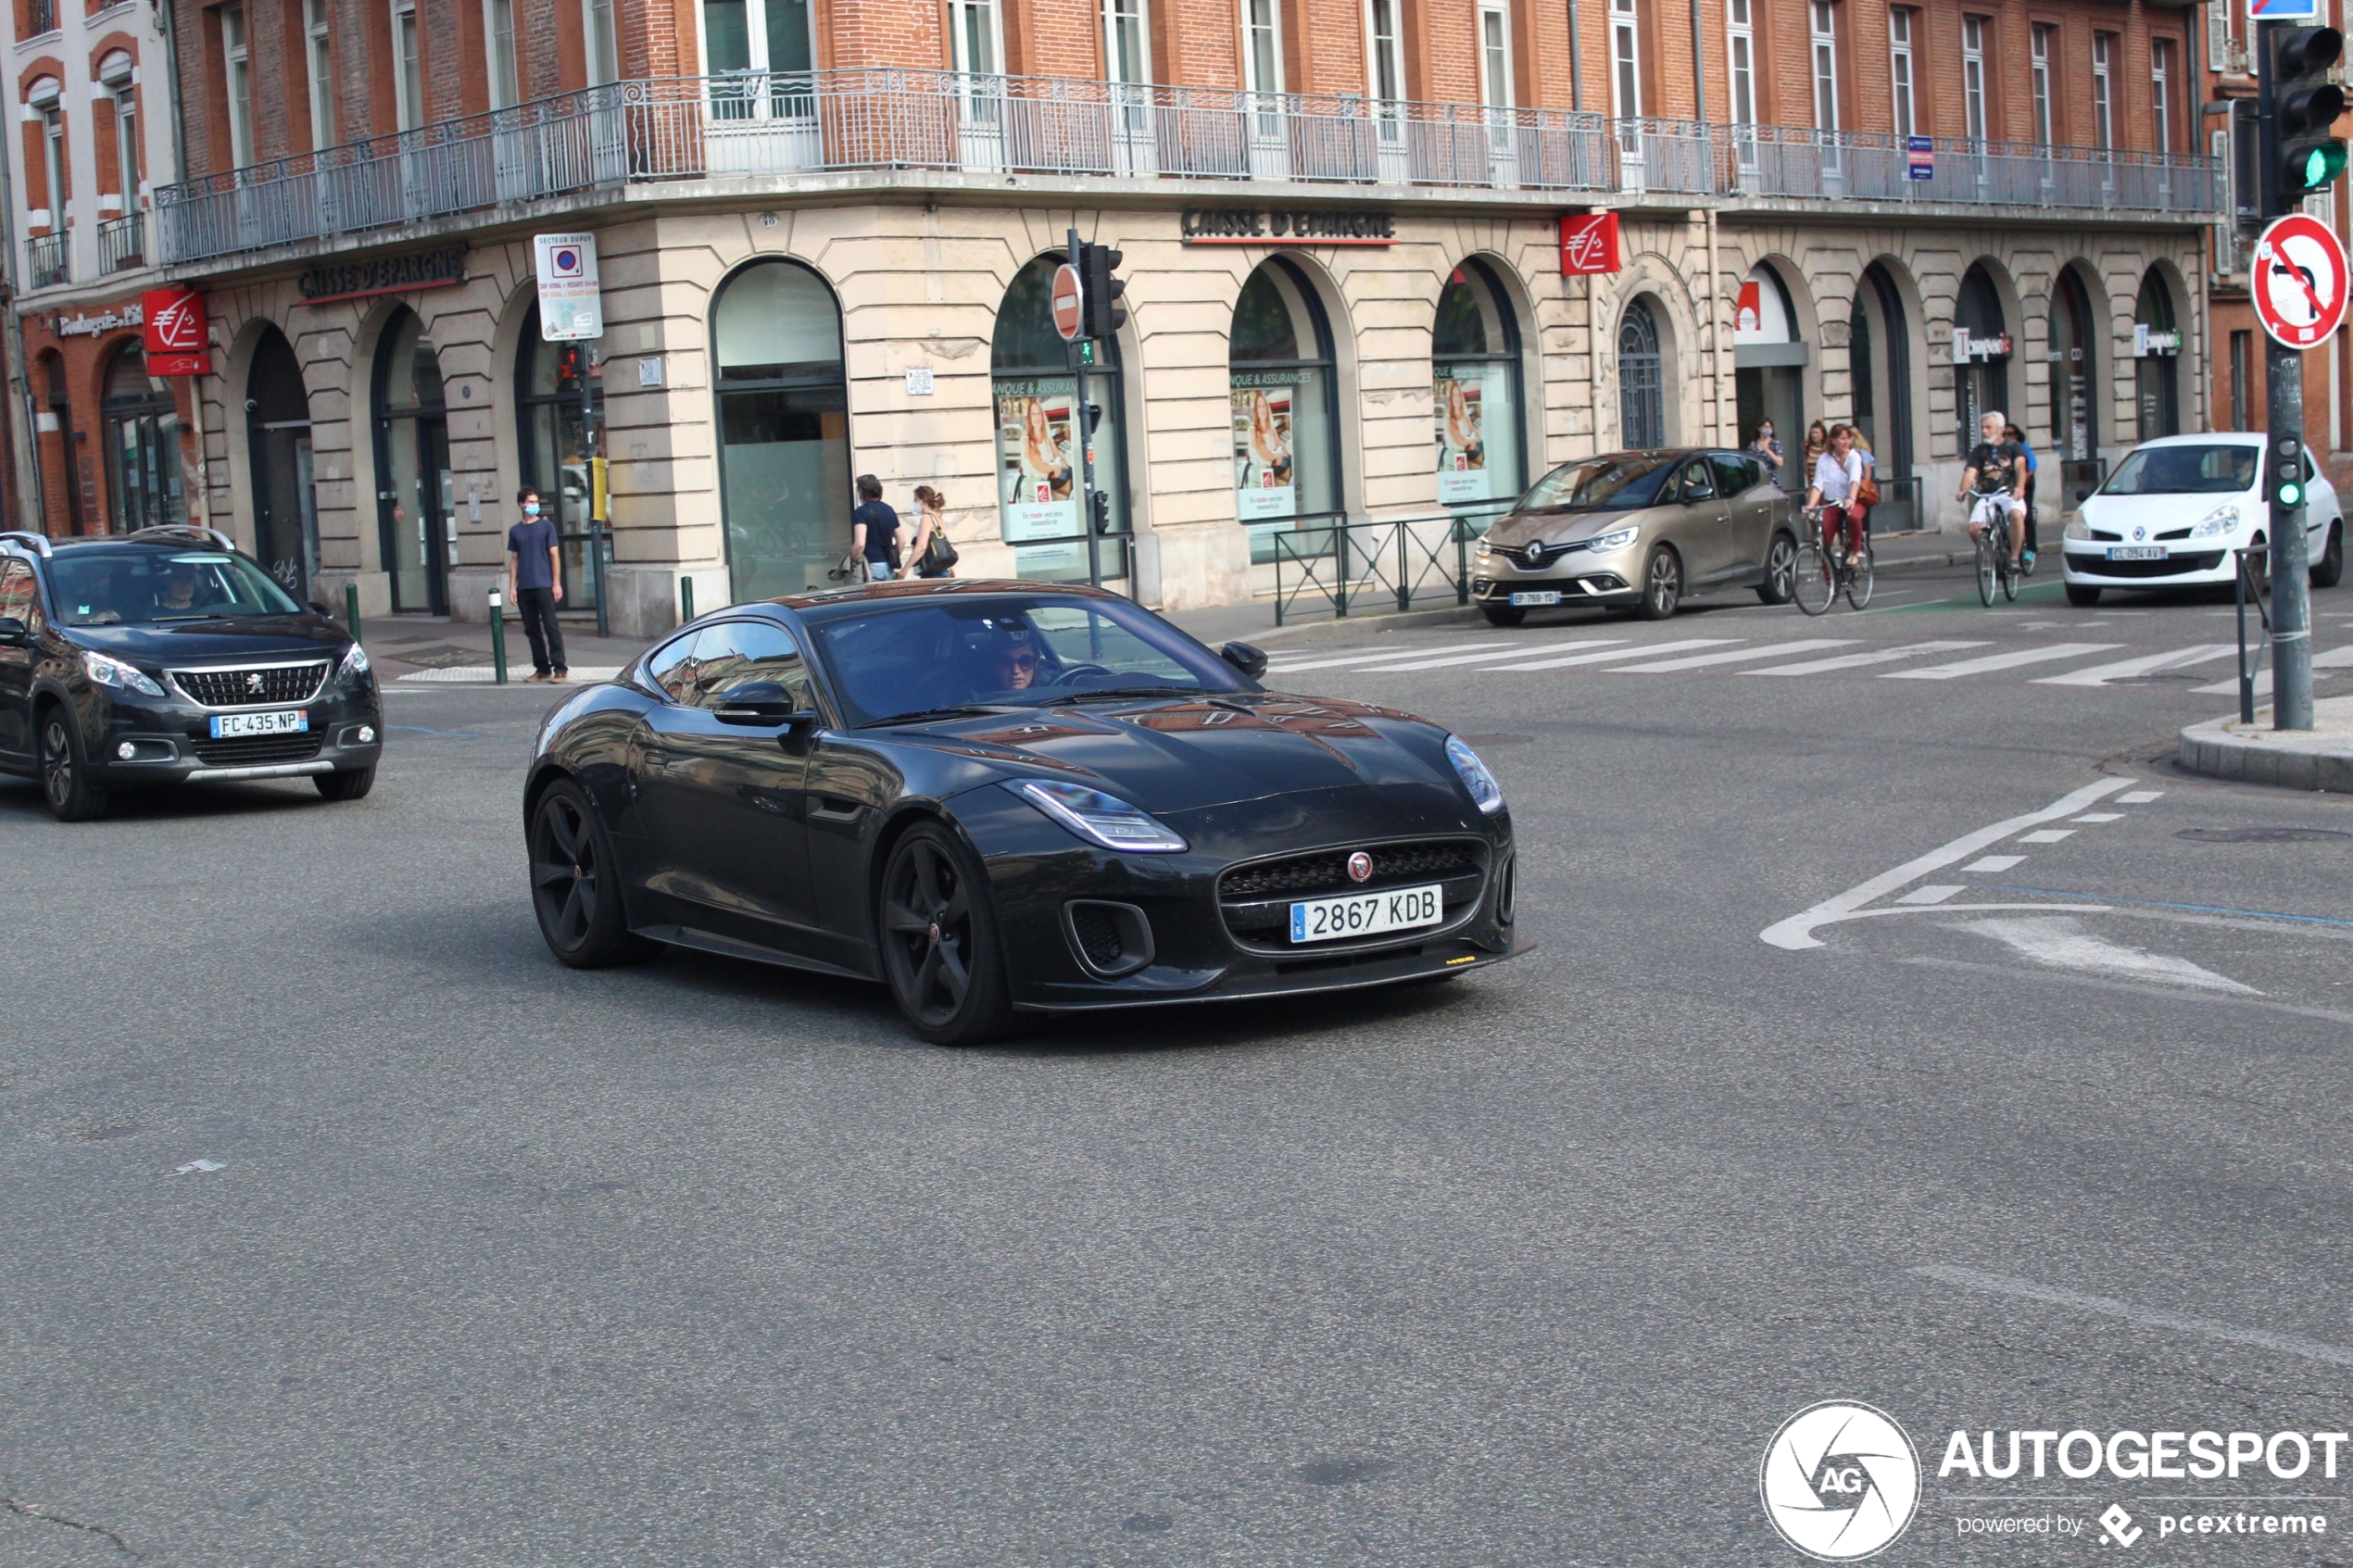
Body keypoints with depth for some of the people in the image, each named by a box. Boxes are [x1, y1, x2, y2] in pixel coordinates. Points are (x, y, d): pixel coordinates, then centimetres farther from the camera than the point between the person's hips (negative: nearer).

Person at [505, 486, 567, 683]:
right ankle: (542, 668, 14)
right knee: (532, 630, 7)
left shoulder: (546, 526, 2)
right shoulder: (515, 531, 11)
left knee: (551, 627, -6)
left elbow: (554, 556, 0)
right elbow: (514, 560, 13)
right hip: (524, 589, 4)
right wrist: (512, 586, 6)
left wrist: (557, 583, -6)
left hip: (544, 586, -4)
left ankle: (560, 668, -6)